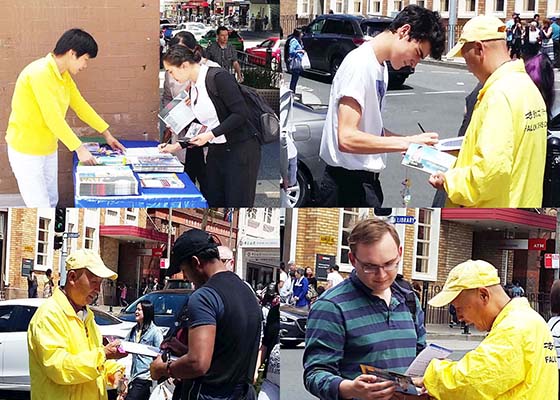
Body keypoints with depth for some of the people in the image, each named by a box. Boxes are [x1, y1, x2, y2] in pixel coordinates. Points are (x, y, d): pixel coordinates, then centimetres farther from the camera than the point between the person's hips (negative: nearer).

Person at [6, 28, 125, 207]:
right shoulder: (40, 73, -25)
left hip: (48, 149, 9)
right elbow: (53, 118, -27)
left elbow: (80, 105, 16)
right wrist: (79, 149, -25)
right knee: (40, 206, -8)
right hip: (26, 151, -9)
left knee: (51, 203, 12)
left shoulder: (64, 75, 5)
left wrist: (107, 134, 17)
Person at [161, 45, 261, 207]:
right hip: (216, 151, 8)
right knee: (213, 203, 7)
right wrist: (178, 145, 11)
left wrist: (211, 134, -22)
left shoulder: (218, 77, -16)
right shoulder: (194, 88, 10)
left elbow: (241, 113, -20)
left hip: (240, 150, -8)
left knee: (237, 204, -5)